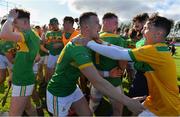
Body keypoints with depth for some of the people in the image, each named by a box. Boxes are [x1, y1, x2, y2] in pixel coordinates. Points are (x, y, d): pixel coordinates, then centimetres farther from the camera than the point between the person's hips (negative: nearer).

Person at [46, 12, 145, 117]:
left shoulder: (81, 41, -2)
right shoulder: (78, 47, -33)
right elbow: (98, 82, -39)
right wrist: (128, 101, -34)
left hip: (72, 88, 8)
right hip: (59, 93, -8)